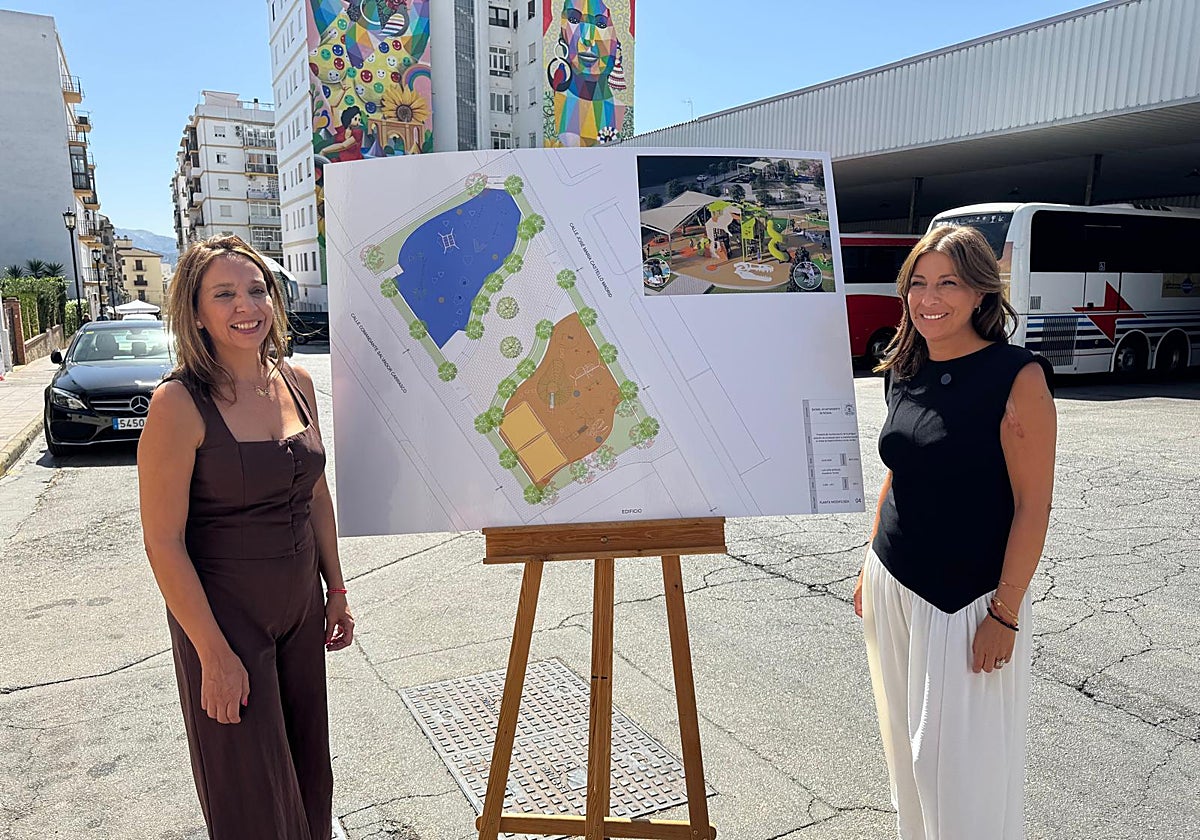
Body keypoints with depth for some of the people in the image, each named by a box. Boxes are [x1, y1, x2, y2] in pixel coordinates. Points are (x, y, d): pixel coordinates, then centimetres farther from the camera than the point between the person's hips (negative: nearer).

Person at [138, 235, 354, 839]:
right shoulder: (180, 403, -18)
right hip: (223, 615, -5)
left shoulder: (296, 383, 0)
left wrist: (335, 590, 11)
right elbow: (163, 543, -17)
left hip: (300, 608, 6)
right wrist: (214, 653, -16)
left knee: (308, 768, 21)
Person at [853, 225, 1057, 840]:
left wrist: (1005, 615, -15)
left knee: (961, 764, 4)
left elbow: (1032, 506, -14)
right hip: (892, 588, 6)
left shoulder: (1017, 377, -14)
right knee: (907, 748, 18)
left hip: (968, 599, -6)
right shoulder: (904, 372, 5)